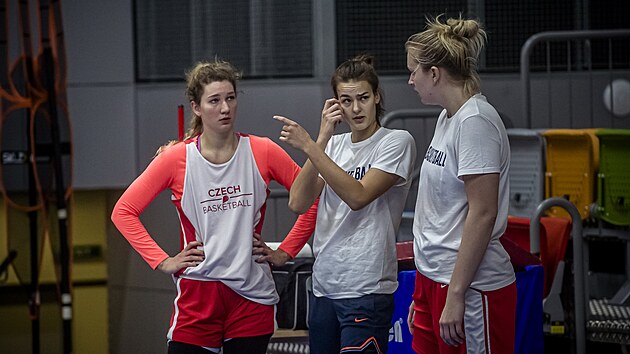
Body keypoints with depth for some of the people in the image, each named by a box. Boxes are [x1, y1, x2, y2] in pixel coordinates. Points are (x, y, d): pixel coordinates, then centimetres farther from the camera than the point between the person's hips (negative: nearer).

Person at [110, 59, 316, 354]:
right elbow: (123, 211, 2)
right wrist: (162, 262, -4)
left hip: (252, 295, 1)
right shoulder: (176, 159, -2)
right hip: (197, 294, -1)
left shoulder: (262, 152, 1)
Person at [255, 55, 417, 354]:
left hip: (366, 292, -6)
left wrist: (308, 147, -18)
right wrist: (323, 137, -7)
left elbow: (357, 196, -16)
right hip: (323, 286, 6)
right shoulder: (334, 145, 13)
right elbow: (298, 203, -1)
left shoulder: (397, 141, -3)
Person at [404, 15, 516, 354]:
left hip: (471, 287, -8)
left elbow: (482, 214, -19)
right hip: (433, 279, 8)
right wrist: (423, 294, 16)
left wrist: (456, 294, -19)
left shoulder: (475, 121, -14)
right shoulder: (447, 118, 12)